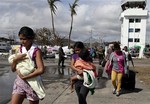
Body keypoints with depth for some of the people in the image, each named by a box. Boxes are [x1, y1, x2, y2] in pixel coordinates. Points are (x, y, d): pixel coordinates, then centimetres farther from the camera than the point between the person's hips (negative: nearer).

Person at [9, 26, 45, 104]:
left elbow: (41, 70, -25)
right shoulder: (20, 49, 4)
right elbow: (13, 69, 6)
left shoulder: (36, 51, -12)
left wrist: (25, 77, -20)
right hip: (19, 82, 5)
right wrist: (15, 59, -14)